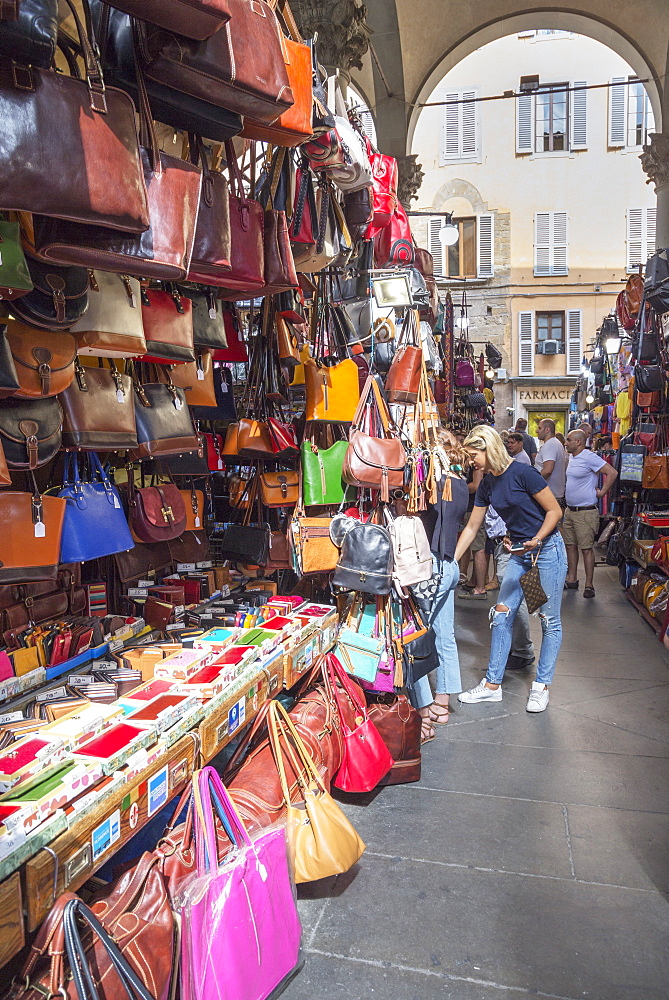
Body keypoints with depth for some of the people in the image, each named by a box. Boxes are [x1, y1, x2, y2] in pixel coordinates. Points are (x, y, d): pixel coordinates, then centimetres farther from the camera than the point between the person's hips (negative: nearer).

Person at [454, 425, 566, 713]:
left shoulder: (522, 473, -18)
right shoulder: (487, 485, 3)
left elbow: (555, 511, -13)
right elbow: (471, 527, 9)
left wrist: (535, 541, -23)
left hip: (547, 549, -7)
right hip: (518, 553, 7)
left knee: (549, 621, 3)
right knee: (502, 616, 3)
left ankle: (541, 686, 16)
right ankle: (492, 684, 13)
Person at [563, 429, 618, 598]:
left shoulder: (589, 457, -15)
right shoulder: (571, 457, 12)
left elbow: (612, 473, -20)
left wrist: (602, 492, -14)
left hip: (585, 512, -9)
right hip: (570, 510, 9)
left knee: (587, 548, -3)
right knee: (570, 545, 13)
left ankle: (589, 585, 4)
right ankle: (572, 580, 23)